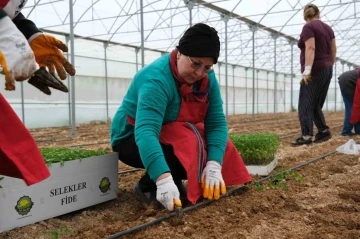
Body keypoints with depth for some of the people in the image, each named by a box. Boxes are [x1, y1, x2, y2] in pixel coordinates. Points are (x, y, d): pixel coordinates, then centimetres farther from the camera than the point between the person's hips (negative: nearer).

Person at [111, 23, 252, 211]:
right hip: (133, 141, -7)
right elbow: (145, 131, -43)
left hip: (173, 135, 7)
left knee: (219, 147, -12)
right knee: (193, 147, -31)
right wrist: (163, 179, -55)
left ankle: (175, 181, 1)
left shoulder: (208, 79, -9)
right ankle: (148, 186, -11)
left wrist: (214, 165, -30)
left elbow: (216, 123, -14)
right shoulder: (157, 79, -31)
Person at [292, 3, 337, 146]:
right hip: (327, 70, 8)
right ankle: (323, 131, 9)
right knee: (316, 104, 13)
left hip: (315, 71, -8)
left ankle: (306, 136, -21)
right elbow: (333, 50, 15)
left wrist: (307, 70, -25)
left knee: (305, 104, -12)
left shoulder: (308, 27, -7)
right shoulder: (327, 28, 16)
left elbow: (310, 48, -20)